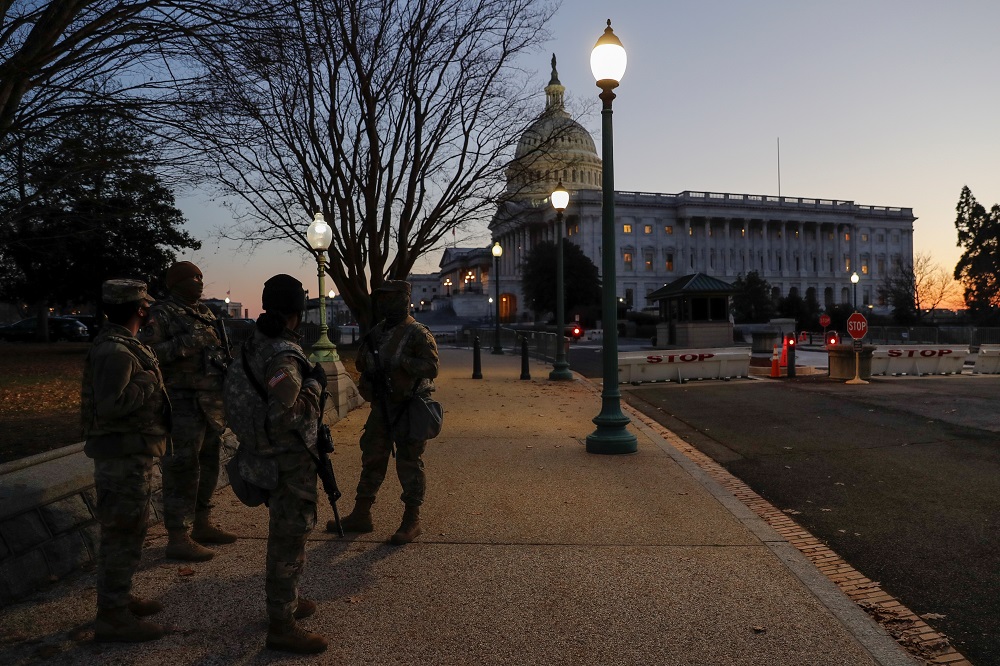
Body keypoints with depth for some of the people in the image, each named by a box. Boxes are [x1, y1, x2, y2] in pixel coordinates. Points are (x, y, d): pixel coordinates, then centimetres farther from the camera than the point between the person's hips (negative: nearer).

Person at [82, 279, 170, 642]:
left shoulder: (124, 346, 13)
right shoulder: (115, 351, -21)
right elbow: (111, 404, -29)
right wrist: (148, 383, -19)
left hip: (133, 452, 11)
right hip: (123, 454, -11)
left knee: (127, 529, 21)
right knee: (123, 533, -3)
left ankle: (120, 598, 34)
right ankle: (112, 616, 7)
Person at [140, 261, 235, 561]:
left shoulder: (205, 313, 16)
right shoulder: (163, 315, -8)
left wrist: (228, 351, 10)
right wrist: (184, 344, -23)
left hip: (213, 402, 9)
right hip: (184, 404, -8)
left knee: (208, 465, 16)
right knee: (182, 469, -5)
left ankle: (202, 524, 30)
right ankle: (178, 538, 1)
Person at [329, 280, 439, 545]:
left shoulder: (417, 333, -11)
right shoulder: (378, 331, 12)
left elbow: (432, 367, -18)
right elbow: (361, 363, 21)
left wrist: (400, 362, -25)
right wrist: (367, 359, -3)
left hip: (408, 409, -8)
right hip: (381, 407, 8)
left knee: (409, 464, -1)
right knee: (372, 460, 14)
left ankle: (411, 521, 10)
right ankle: (361, 516, 26)